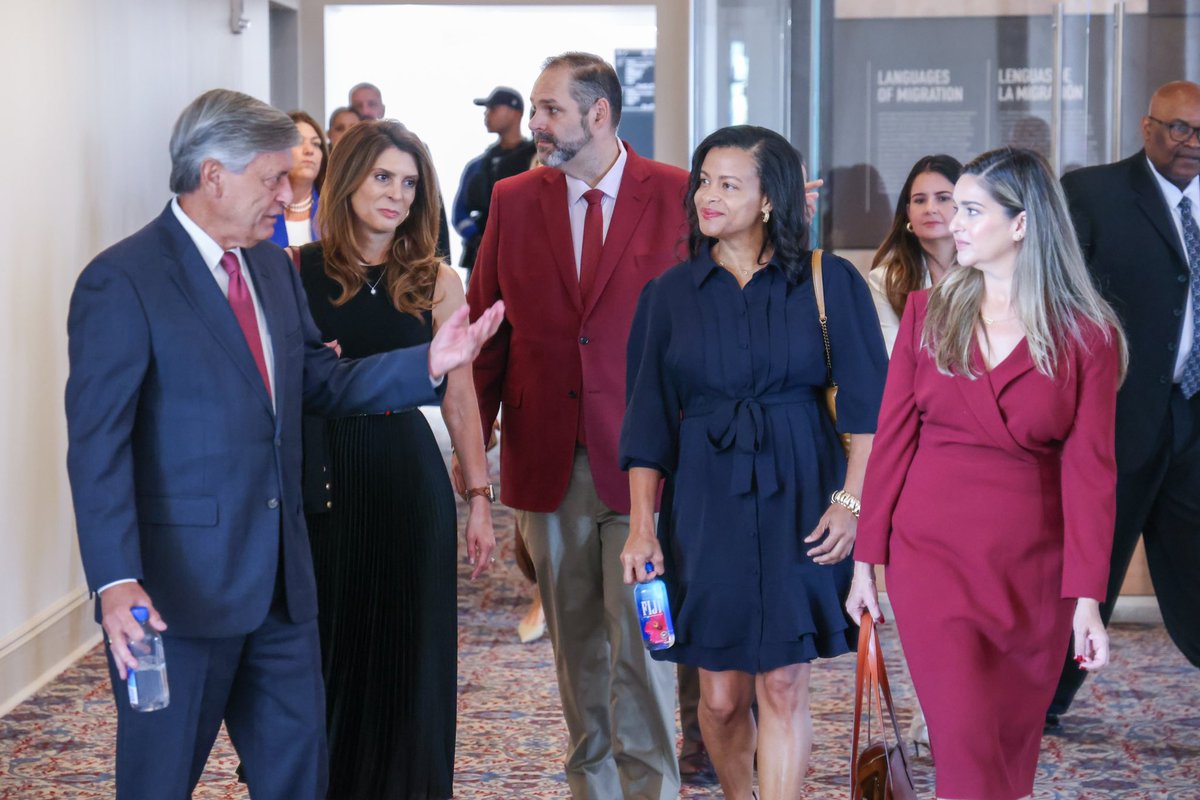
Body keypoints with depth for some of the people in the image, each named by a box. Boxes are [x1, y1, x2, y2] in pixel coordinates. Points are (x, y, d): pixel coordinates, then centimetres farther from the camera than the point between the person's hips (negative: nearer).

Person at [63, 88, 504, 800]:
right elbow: (98, 444, -17)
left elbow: (320, 383, 16)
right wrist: (116, 581, -25)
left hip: (279, 577, 7)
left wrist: (428, 363, 1)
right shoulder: (122, 281, -13)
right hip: (180, 583, -7)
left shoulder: (275, 267, 11)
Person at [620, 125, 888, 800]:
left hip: (798, 501, -2)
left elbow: (866, 403, -1)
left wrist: (850, 499, -11)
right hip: (705, 505, 2)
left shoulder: (829, 282, -1)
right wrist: (642, 526, 0)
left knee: (782, 686, -4)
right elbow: (649, 420, 6)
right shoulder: (671, 294, 6)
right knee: (722, 695, 5)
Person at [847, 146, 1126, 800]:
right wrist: (865, 560, 2)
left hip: (1031, 571, 0)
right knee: (965, 743, -10)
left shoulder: (1087, 335, -3)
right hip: (933, 555, 0)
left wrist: (1087, 598, -10)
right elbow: (891, 439, 4)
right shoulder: (928, 311, 2)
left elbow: (1088, 469, -6)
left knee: (1012, 745, 10)